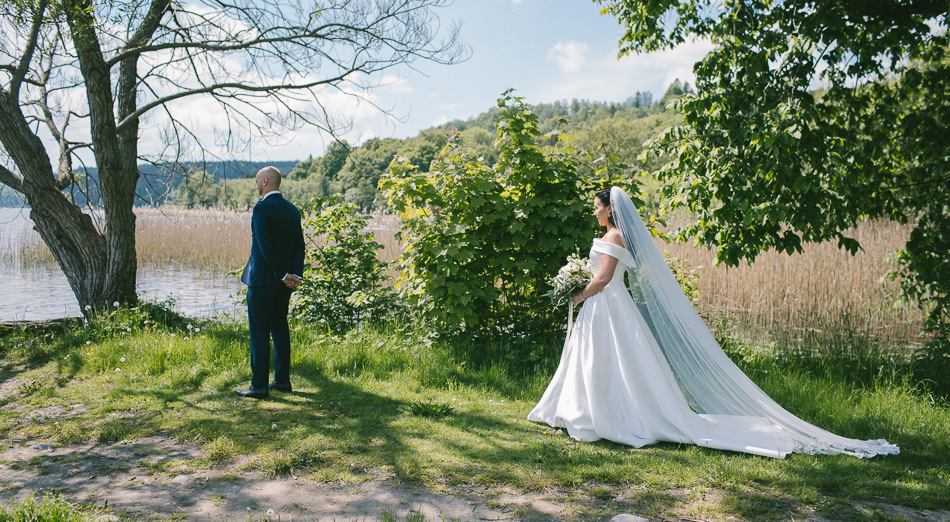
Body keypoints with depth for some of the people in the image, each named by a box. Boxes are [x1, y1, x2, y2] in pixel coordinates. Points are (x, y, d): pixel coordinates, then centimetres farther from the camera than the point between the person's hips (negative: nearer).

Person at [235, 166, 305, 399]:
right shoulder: (292, 210, 10)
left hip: (262, 280, -8)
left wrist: (283, 275, -14)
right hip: (282, 283, 8)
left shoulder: (262, 208, -14)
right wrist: (295, 274, -2)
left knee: (259, 332, -2)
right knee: (280, 328, 14)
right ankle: (282, 380, 20)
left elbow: (266, 247, -19)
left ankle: (259, 386, 1)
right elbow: (299, 246, 6)